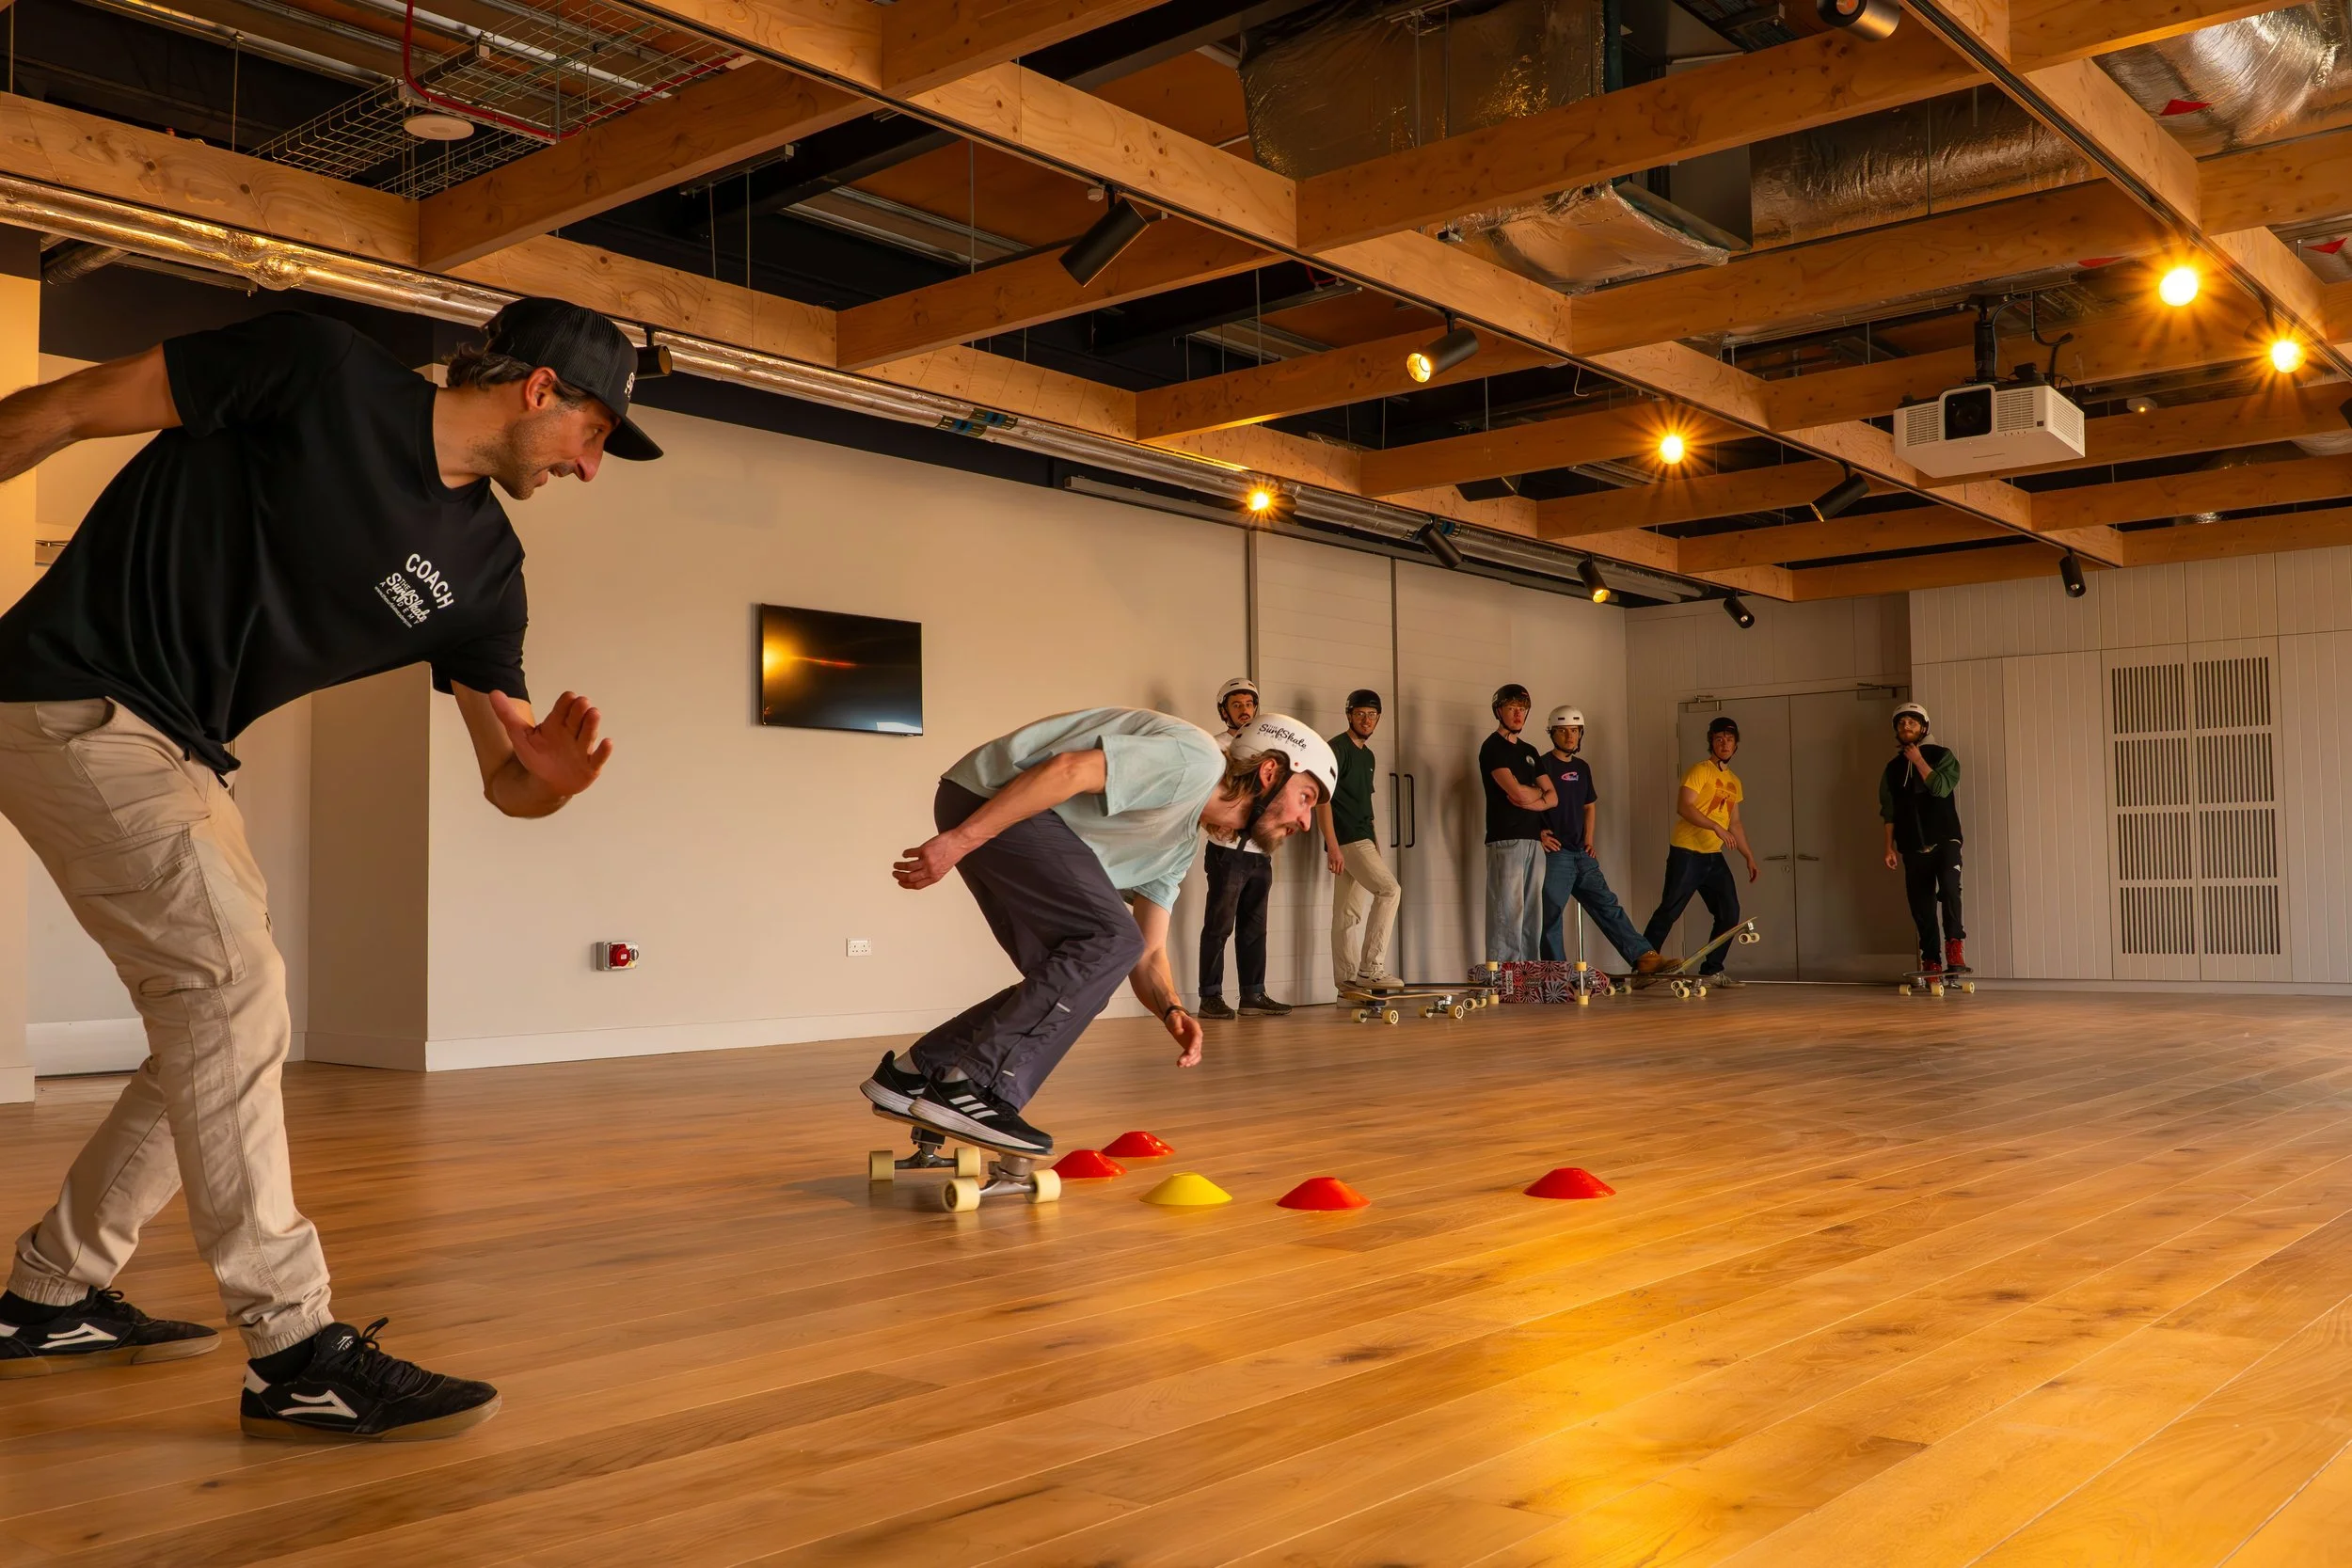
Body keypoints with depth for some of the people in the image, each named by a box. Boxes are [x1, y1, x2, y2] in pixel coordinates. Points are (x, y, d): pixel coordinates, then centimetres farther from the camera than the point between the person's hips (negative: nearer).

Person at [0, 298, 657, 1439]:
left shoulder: (481, 569, 3)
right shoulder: (322, 372, -14)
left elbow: (502, 778, 1)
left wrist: (551, 777, -22)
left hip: (175, 755, 8)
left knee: (227, 1024, 12)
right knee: (233, 991, -17)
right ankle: (293, 1355, -13)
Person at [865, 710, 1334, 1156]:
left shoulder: (1180, 847, 18)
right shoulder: (1196, 760, -13)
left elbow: (1147, 955, 16)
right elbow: (1068, 769, -23)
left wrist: (1172, 1010, -5)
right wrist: (962, 840, -25)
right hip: (987, 800, -10)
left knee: (1065, 981, 9)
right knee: (1109, 938, -16)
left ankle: (913, 1072, 15)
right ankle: (977, 1090, -16)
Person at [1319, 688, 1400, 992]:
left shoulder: (1367, 755, 19)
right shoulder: (1336, 748, -8)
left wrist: (1375, 842, 17)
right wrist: (1332, 845, -21)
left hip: (1362, 839, 9)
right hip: (1346, 840, -9)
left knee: (1350, 914, 8)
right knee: (1389, 889, -18)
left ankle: (1347, 980, 11)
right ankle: (1370, 967, -16)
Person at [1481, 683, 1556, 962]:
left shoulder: (1529, 751, 21)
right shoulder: (1493, 748, -3)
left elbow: (1553, 798, 14)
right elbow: (1519, 793, -14)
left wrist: (1530, 801, -6)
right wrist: (1539, 791, 7)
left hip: (1534, 840, 7)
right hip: (1506, 841, -7)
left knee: (1532, 918, 4)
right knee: (1508, 916, -12)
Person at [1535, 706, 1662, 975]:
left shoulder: (1582, 767, 16)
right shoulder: (1542, 766, -6)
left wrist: (1589, 839, 16)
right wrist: (1538, 835, -16)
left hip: (1581, 853, 7)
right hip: (1554, 853, -7)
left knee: (1608, 906, 5)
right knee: (1550, 915, -3)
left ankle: (1644, 958, 3)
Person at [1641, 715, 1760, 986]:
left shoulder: (1734, 781, 17)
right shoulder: (1700, 771, -6)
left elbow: (1734, 824, 24)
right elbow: (1683, 807, -18)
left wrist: (1749, 857, 22)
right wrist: (1715, 827, -25)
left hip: (1713, 857, 7)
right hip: (1687, 853, -7)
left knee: (1730, 913, 3)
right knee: (1669, 912, -9)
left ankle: (1712, 971, 13)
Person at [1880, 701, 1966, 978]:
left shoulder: (1942, 756, 2)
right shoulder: (1893, 768, 12)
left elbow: (1941, 787, -16)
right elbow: (1889, 812, 12)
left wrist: (1918, 761, -10)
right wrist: (1890, 847, 5)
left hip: (1944, 840, -3)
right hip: (1913, 848, 3)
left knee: (1949, 887, -28)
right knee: (1921, 906, 1)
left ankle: (1954, 946, -22)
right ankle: (1931, 961, 8)